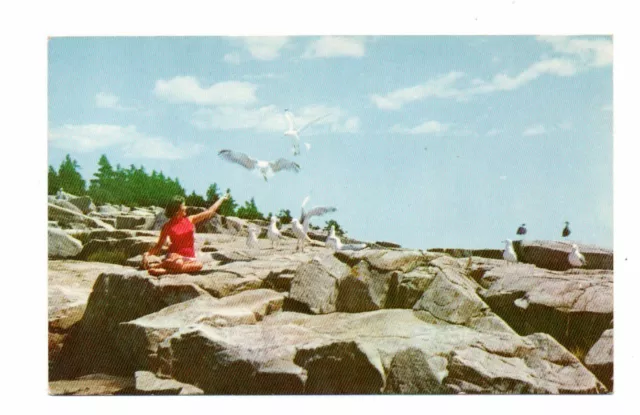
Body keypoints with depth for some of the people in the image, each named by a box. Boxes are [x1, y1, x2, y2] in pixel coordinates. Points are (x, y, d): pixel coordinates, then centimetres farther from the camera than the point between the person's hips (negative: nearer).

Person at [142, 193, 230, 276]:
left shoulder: (191, 220, 12)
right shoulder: (168, 226, 2)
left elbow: (209, 212, 19)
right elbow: (159, 246, 6)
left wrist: (222, 198, 25)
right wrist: (147, 254, -12)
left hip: (189, 258, 4)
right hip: (175, 255, -4)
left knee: (199, 264, -35)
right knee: (178, 263, -43)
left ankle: (165, 270, -33)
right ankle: (153, 265, -20)